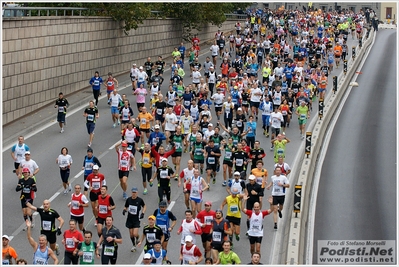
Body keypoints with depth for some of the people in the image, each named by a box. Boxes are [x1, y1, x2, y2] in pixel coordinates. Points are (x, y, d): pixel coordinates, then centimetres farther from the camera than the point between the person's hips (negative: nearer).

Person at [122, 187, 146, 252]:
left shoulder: (140, 200, -8)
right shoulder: (128, 199, -3)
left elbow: (144, 206, 8)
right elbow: (125, 207, 11)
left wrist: (142, 213, -6)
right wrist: (124, 210, -11)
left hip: (136, 219, -3)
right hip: (130, 218, 3)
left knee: (135, 234, -13)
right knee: (131, 234, 8)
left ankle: (137, 239, 23)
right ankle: (134, 245, 30)